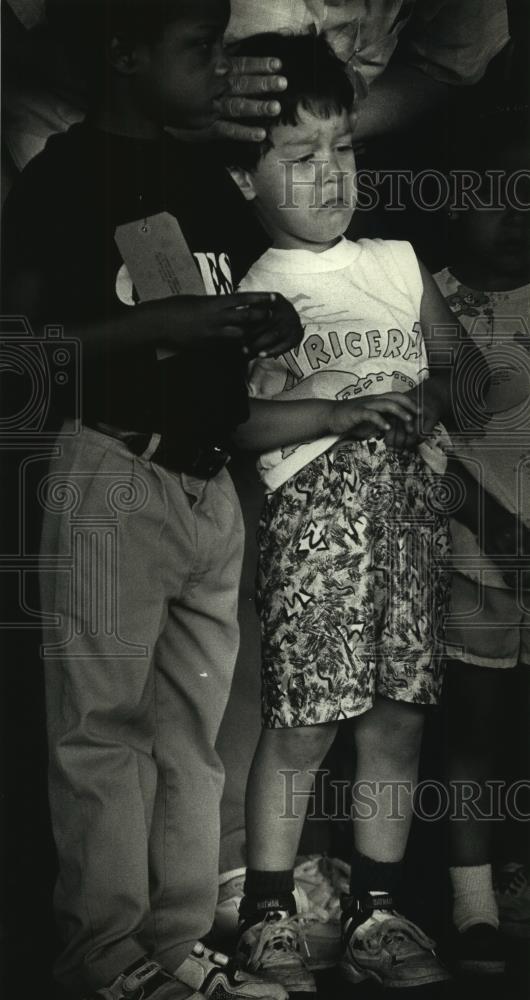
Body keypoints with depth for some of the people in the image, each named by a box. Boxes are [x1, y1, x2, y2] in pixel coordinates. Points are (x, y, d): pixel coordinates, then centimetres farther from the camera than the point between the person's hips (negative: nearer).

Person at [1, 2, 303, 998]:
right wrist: (160, 323, -19)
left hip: (209, 481, 6)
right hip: (112, 477, -6)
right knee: (103, 726, -4)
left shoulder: (205, 174, 13)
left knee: (193, 723, 7)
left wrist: (271, 320, 2)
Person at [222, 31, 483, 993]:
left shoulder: (398, 263, 15)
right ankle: (268, 916, 10)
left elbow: (460, 365, 18)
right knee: (301, 722, -5)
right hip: (316, 510, -4)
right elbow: (236, 417, -9)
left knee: (398, 718, 6)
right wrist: (345, 411, -18)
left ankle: (376, 912, 18)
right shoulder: (251, 294, 2)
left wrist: (430, 400, -3)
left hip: (412, 507, 4)